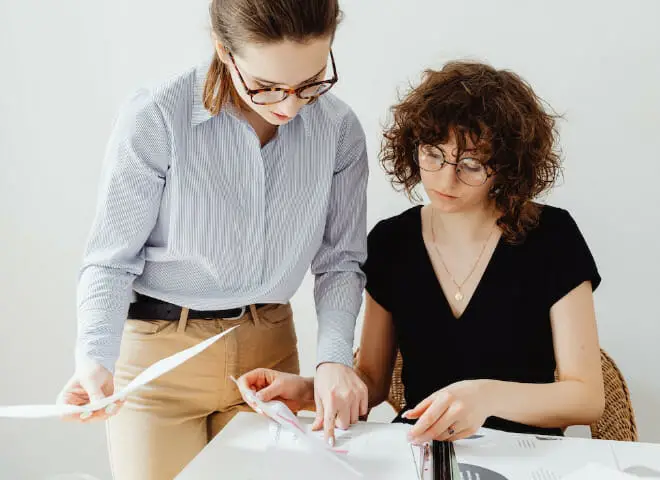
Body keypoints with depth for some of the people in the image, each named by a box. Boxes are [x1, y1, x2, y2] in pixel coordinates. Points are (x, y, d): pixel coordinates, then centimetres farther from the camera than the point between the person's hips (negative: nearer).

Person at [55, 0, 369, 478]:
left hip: (269, 348, 3)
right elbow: (111, 261, -15)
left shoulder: (339, 129, -10)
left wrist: (334, 357, -18)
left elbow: (340, 260, -3)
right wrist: (96, 359, -31)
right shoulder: (156, 118, -20)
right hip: (159, 349, -3)